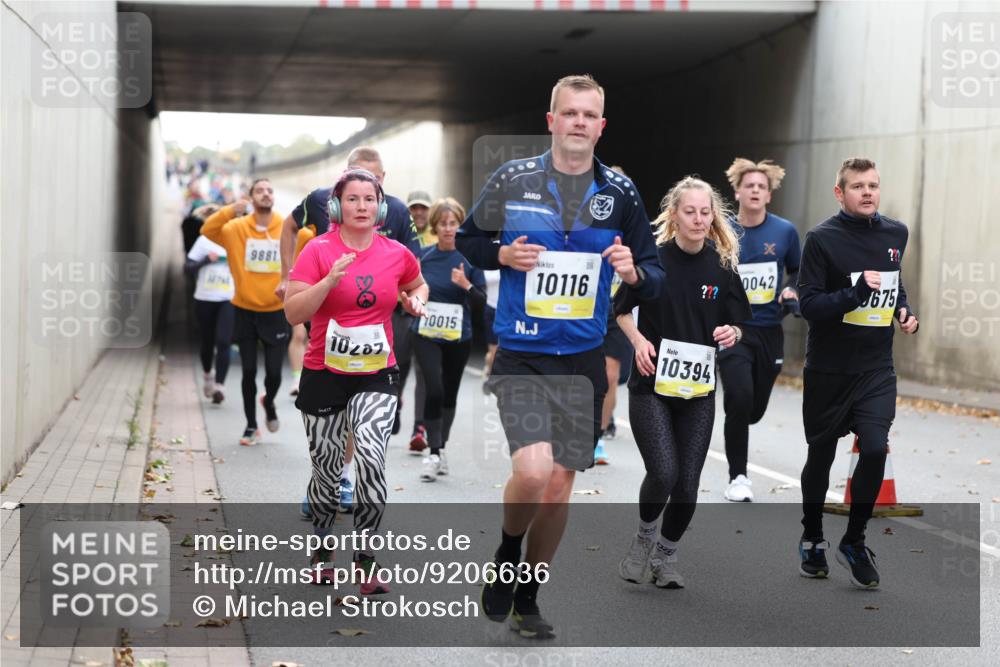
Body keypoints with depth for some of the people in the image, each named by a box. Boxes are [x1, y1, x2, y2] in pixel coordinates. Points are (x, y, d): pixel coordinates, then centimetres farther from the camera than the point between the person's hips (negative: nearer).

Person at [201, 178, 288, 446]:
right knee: (249, 371, 5)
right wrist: (230, 211, -30)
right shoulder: (236, 228, -6)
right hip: (245, 311, 0)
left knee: (274, 372, 0)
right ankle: (251, 426, 21)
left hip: (275, 311, 0)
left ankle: (269, 402, 35)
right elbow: (208, 230, -14)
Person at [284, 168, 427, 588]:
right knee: (326, 471, 10)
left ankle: (366, 557, -9)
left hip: (377, 376, 1)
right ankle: (322, 547, 36)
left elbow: (417, 286, 24)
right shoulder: (318, 250, -7)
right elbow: (293, 313, -13)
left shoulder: (397, 254, 2)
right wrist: (330, 279, -25)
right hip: (323, 375, -1)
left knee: (370, 456, -22)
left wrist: (416, 301, 2)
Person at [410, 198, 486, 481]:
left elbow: (482, 301, -7)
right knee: (434, 390, -16)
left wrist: (466, 285, -25)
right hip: (426, 335, -1)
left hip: (458, 338, 1)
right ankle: (433, 453, -9)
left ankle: (441, 449, 30)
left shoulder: (470, 257, -7)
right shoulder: (423, 257, -2)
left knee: (450, 393, 13)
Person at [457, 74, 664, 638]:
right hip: (522, 355, -3)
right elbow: (467, 240, 10)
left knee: (559, 488, 9)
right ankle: (506, 557, 12)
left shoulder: (620, 192, 2)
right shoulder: (513, 179, -2)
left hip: (584, 359, 3)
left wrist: (634, 273, -16)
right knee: (533, 471, -20)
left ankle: (527, 597, 29)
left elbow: (656, 274, 7)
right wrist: (503, 255, -11)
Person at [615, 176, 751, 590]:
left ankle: (666, 555, 25)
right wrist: (639, 341, -11)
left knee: (688, 482, 1)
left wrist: (731, 334, -14)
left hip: (698, 389, 3)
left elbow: (737, 323, 9)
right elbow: (622, 311, 6)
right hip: (651, 385, -2)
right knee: (663, 472, -16)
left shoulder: (722, 266, 0)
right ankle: (644, 536, 14)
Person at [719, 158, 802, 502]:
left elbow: (797, 272, 15)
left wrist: (792, 292, -5)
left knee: (755, 409, 10)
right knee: (739, 400, -18)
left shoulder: (785, 232, 1)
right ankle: (738, 477, -1)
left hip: (769, 331, 3)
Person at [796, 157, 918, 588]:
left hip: (876, 369, 3)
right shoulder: (822, 238, -11)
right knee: (821, 455, 11)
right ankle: (812, 539, 32)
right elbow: (808, 305, -15)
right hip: (828, 370, -3)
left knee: (875, 450, -12)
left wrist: (905, 312, 2)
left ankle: (854, 542, 7)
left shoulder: (896, 234, 5)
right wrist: (856, 292, -28)